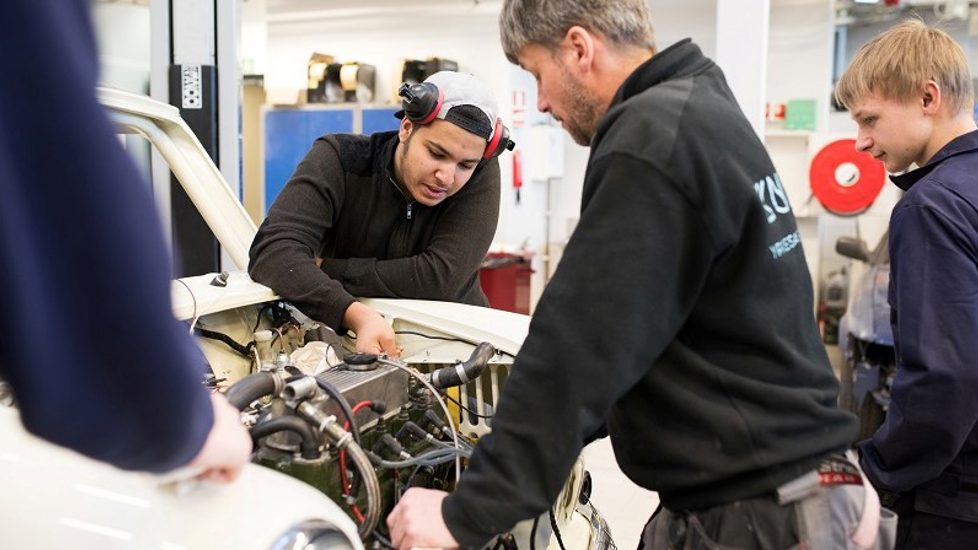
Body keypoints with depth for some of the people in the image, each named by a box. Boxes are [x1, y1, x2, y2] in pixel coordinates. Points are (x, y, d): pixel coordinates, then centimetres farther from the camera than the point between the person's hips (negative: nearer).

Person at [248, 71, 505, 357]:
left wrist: (327, 269, -18)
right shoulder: (337, 161, -11)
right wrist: (357, 315, -40)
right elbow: (274, 250, -25)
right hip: (343, 332, 2)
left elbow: (442, 277, -23)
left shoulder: (482, 174, -13)